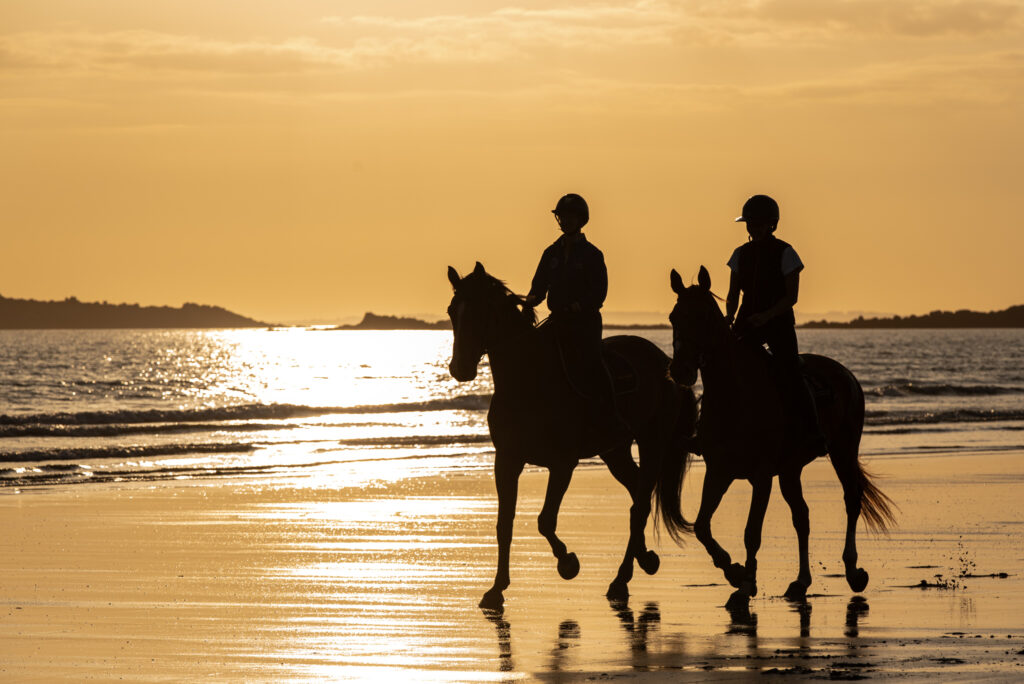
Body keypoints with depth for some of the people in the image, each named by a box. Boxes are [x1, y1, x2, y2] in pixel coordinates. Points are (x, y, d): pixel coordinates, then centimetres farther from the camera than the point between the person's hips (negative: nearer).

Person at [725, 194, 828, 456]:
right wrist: (729, 316, -8)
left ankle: (813, 434, -22)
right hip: (748, 323, 5)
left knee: (792, 374, -21)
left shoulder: (785, 253, -4)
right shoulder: (741, 254, 10)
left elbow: (791, 296, -8)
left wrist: (767, 315, -23)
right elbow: (733, 294, 13)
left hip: (778, 323, -5)